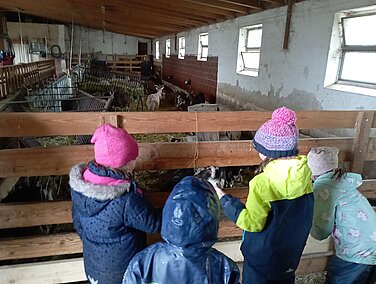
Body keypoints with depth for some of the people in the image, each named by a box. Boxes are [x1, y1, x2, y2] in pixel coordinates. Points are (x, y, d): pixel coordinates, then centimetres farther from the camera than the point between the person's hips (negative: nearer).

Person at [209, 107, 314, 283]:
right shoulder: (304, 175, -12)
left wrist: (222, 197, -20)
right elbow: (303, 215, 1)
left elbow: (252, 222, -23)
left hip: (262, 257, -5)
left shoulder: (262, 183, -31)